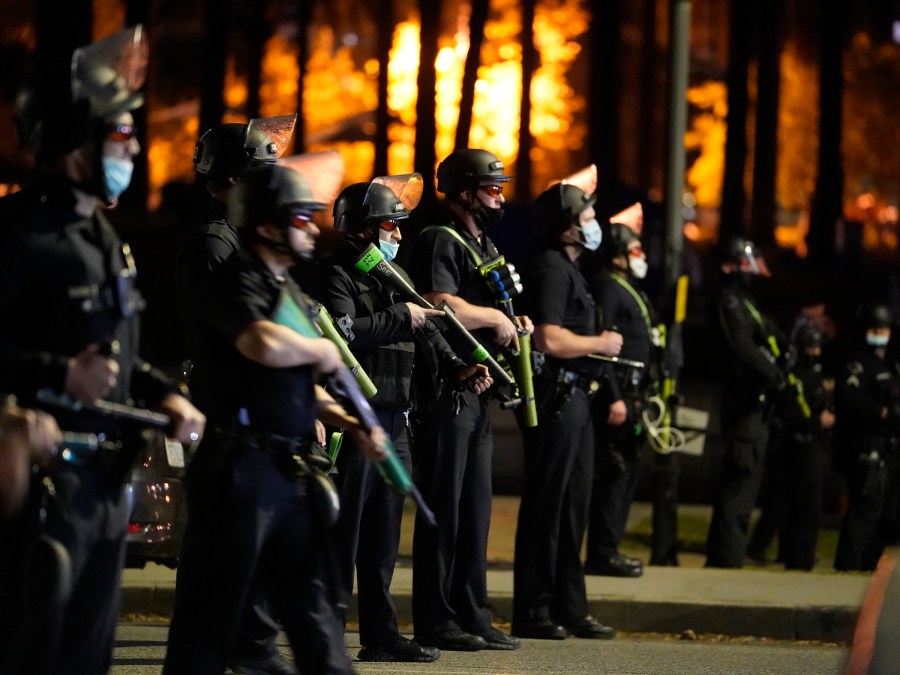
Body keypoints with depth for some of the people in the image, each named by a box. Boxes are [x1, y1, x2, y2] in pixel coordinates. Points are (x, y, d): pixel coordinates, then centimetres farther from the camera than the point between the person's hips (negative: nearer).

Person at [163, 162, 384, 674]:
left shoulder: (291, 291, 19)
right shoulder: (238, 282, -11)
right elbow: (266, 345, -32)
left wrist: (352, 425, 14)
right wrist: (322, 349, -13)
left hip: (293, 470, 9)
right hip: (243, 465, -9)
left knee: (311, 597, 13)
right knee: (216, 601, -4)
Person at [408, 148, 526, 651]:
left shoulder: (486, 247, 20)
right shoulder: (440, 241, -10)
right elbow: (442, 306, -25)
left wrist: (516, 323, 6)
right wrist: (495, 316, -10)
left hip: (479, 393, 9)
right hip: (448, 389, -9)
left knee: (476, 506, 11)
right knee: (443, 506, -5)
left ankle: (472, 615, 16)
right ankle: (435, 621, -1)